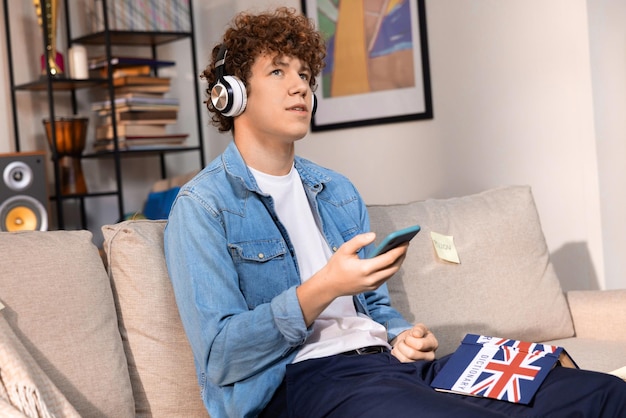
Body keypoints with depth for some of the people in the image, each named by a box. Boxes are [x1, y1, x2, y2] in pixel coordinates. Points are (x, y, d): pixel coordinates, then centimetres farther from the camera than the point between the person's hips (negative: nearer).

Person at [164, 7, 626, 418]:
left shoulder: (338, 191, 20)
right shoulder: (202, 206, -2)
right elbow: (219, 356, -10)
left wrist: (402, 335, 3)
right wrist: (323, 289, -20)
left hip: (382, 358, 7)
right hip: (301, 378, -7)